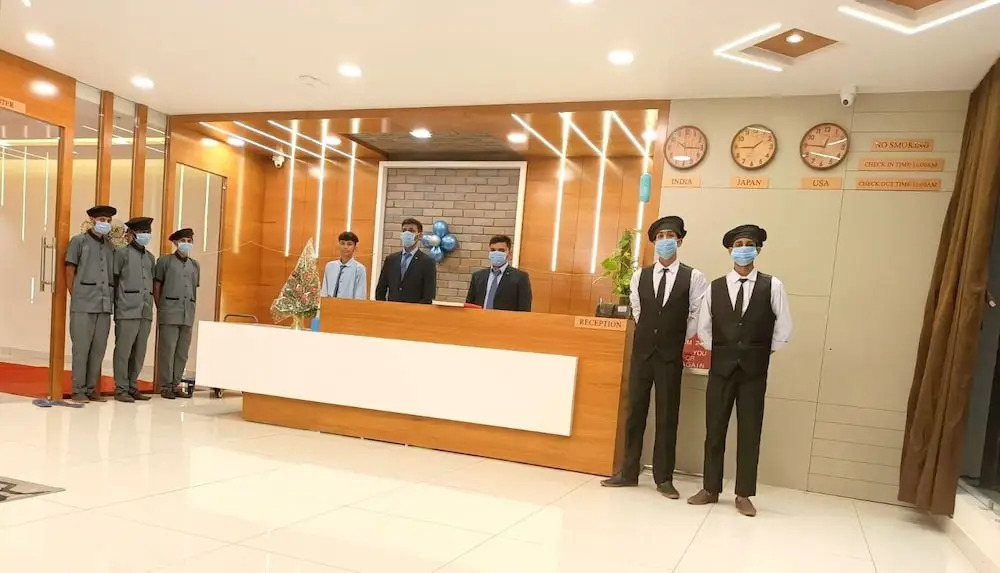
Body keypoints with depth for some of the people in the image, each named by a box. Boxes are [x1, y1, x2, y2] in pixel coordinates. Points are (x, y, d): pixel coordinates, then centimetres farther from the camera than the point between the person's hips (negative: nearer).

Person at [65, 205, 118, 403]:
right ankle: (79, 390, 5)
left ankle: (92, 389, 13)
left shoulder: (110, 246, 15)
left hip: (105, 305, 4)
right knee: (81, 348, -1)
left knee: (99, 349, 5)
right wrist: (75, 297, -2)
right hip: (83, 305, -4)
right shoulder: (79, 241, 3)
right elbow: (69, 271, 1)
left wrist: (112, 298, 8)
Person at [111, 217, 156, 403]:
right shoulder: (122, 253, 2)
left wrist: (150, 305, 14)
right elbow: (113, 280, 1)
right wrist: (115, 304, -1)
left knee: (139, 352, 8)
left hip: (146, 312, 5)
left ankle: (132, 387, 16)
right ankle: (121, 389, 4)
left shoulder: (150, 257, 18)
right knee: (123, 350, -2)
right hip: (127, 311, -5)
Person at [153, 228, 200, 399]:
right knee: (168, 350, -2)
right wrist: (161, 308, 3)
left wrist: (191, 309, 12)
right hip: (170, 314, -4)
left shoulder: (195, 265, 15)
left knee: (182, 352, 6)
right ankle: (165, 386, 5)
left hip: (188, 315, 4)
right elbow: (156, 287, 4)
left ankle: (176, 385, 14)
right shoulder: (165, 261, 3)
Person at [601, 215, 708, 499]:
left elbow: (698, 316, 3)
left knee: (667, 416, 3)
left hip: (671, 355, -2)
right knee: (635, 411, 6)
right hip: (642, 352, 3)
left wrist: (680, 339, 5)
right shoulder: (640, 276, 5)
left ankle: (664, 478, 12)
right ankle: (629, 472, 14)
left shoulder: (693, 277, -3)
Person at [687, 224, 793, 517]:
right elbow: (703, 327, 11)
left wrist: (765, 352, 5)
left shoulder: (772, 286, 0)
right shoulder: (715, 287, 4)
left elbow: (784, 327, 4)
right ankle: (711, 489, 18)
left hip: (754, 369, -1)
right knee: (714, 429, 6)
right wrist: (719, 352, 7)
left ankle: (744, 495, 13)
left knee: (749, 432, 4)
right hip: (721, 367, 2)